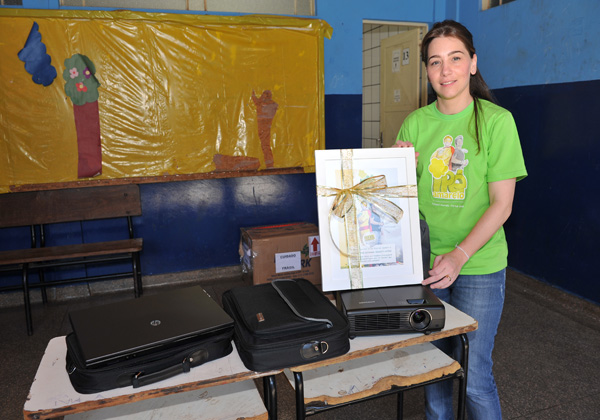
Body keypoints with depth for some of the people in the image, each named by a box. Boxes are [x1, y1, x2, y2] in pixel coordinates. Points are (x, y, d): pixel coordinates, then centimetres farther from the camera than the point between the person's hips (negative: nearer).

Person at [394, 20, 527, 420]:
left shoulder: (497, 120, -6)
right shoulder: (415, 123, 4)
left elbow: (502, 203, -9)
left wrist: (460, 255, -20)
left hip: (479, 266, -3)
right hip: (425, 262, 3)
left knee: (476, 376, 3)